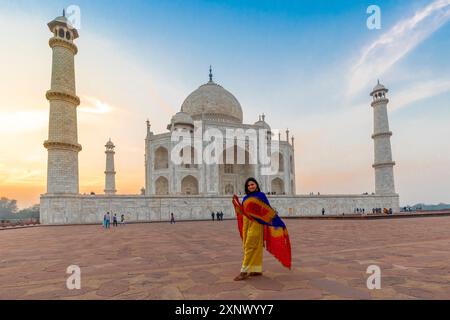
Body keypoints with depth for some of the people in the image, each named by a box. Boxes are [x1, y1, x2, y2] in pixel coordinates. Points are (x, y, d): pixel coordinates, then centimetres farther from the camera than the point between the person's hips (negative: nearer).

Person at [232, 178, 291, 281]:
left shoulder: (261, 195, 1)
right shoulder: (245, 198, 16)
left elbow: (268, 210, -1)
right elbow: (242, 212, 13)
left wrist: (278, 221, -6)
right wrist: (236, 202, 7)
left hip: (256, 224, -6)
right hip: (246, 224, 6)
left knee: (250, 246, -9)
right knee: (251, 246, 8)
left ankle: (244, 271, -8)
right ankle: (257, 270, 16)